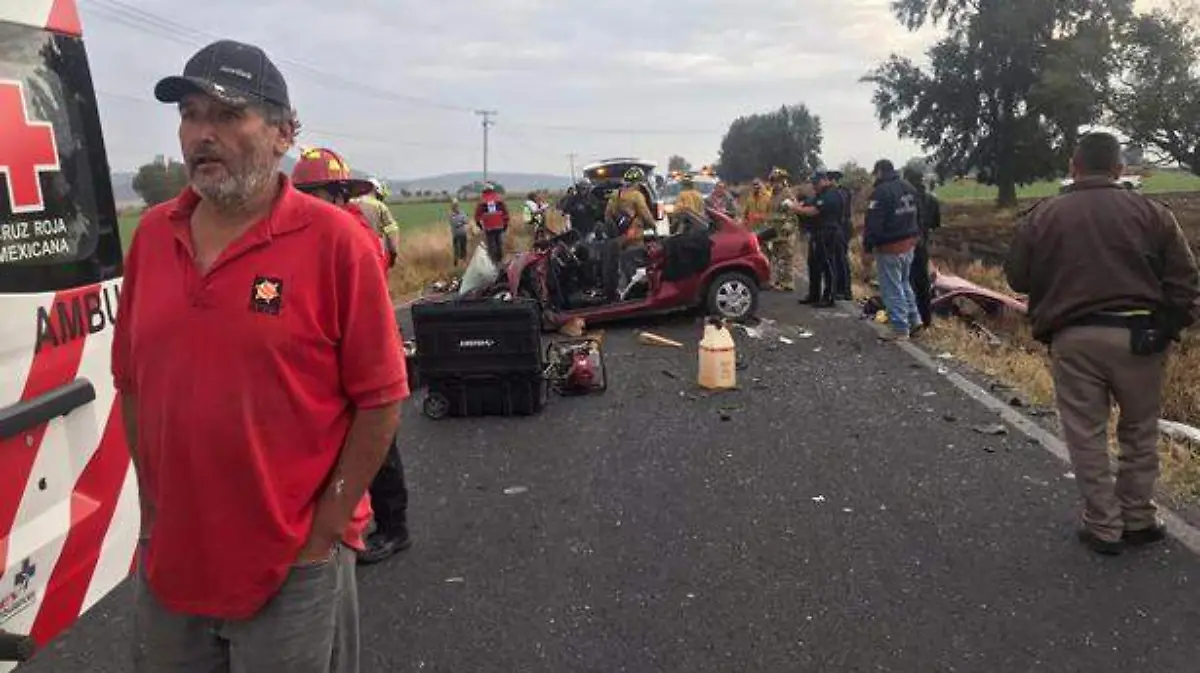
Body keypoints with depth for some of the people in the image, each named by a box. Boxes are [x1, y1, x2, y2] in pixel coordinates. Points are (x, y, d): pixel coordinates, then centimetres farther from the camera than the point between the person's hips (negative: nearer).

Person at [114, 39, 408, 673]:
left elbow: (380, 402, -13)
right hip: (167, 556, 5)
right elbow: (132, 381, 10)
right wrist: (152, 504, 7)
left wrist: (325, 531, -12)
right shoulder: (151, 234, 3)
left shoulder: (336, 240, -13)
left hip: (293, 567, -5)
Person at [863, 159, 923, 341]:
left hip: (890, 247, -9)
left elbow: (873, 223, -19)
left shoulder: (881, 192, -18)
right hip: (909, 244, 9)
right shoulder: (909, 188, 10)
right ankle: (914, 318, 24)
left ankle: (900, 328, 1)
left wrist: (867, 245, -12)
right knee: (904, 282, 23)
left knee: (892, 288, -2)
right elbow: (917, 216, 19)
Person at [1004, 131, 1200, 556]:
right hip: (1138, 337, 1)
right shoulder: (1152, 213, 2)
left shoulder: (1041, 217, 2)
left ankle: (1103, 527, 15)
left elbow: (1017, 278, 8)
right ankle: (1138, 520, 24)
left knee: (1086, 435, 9)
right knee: (1140, 432, 16)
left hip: (1073, 339, 0)